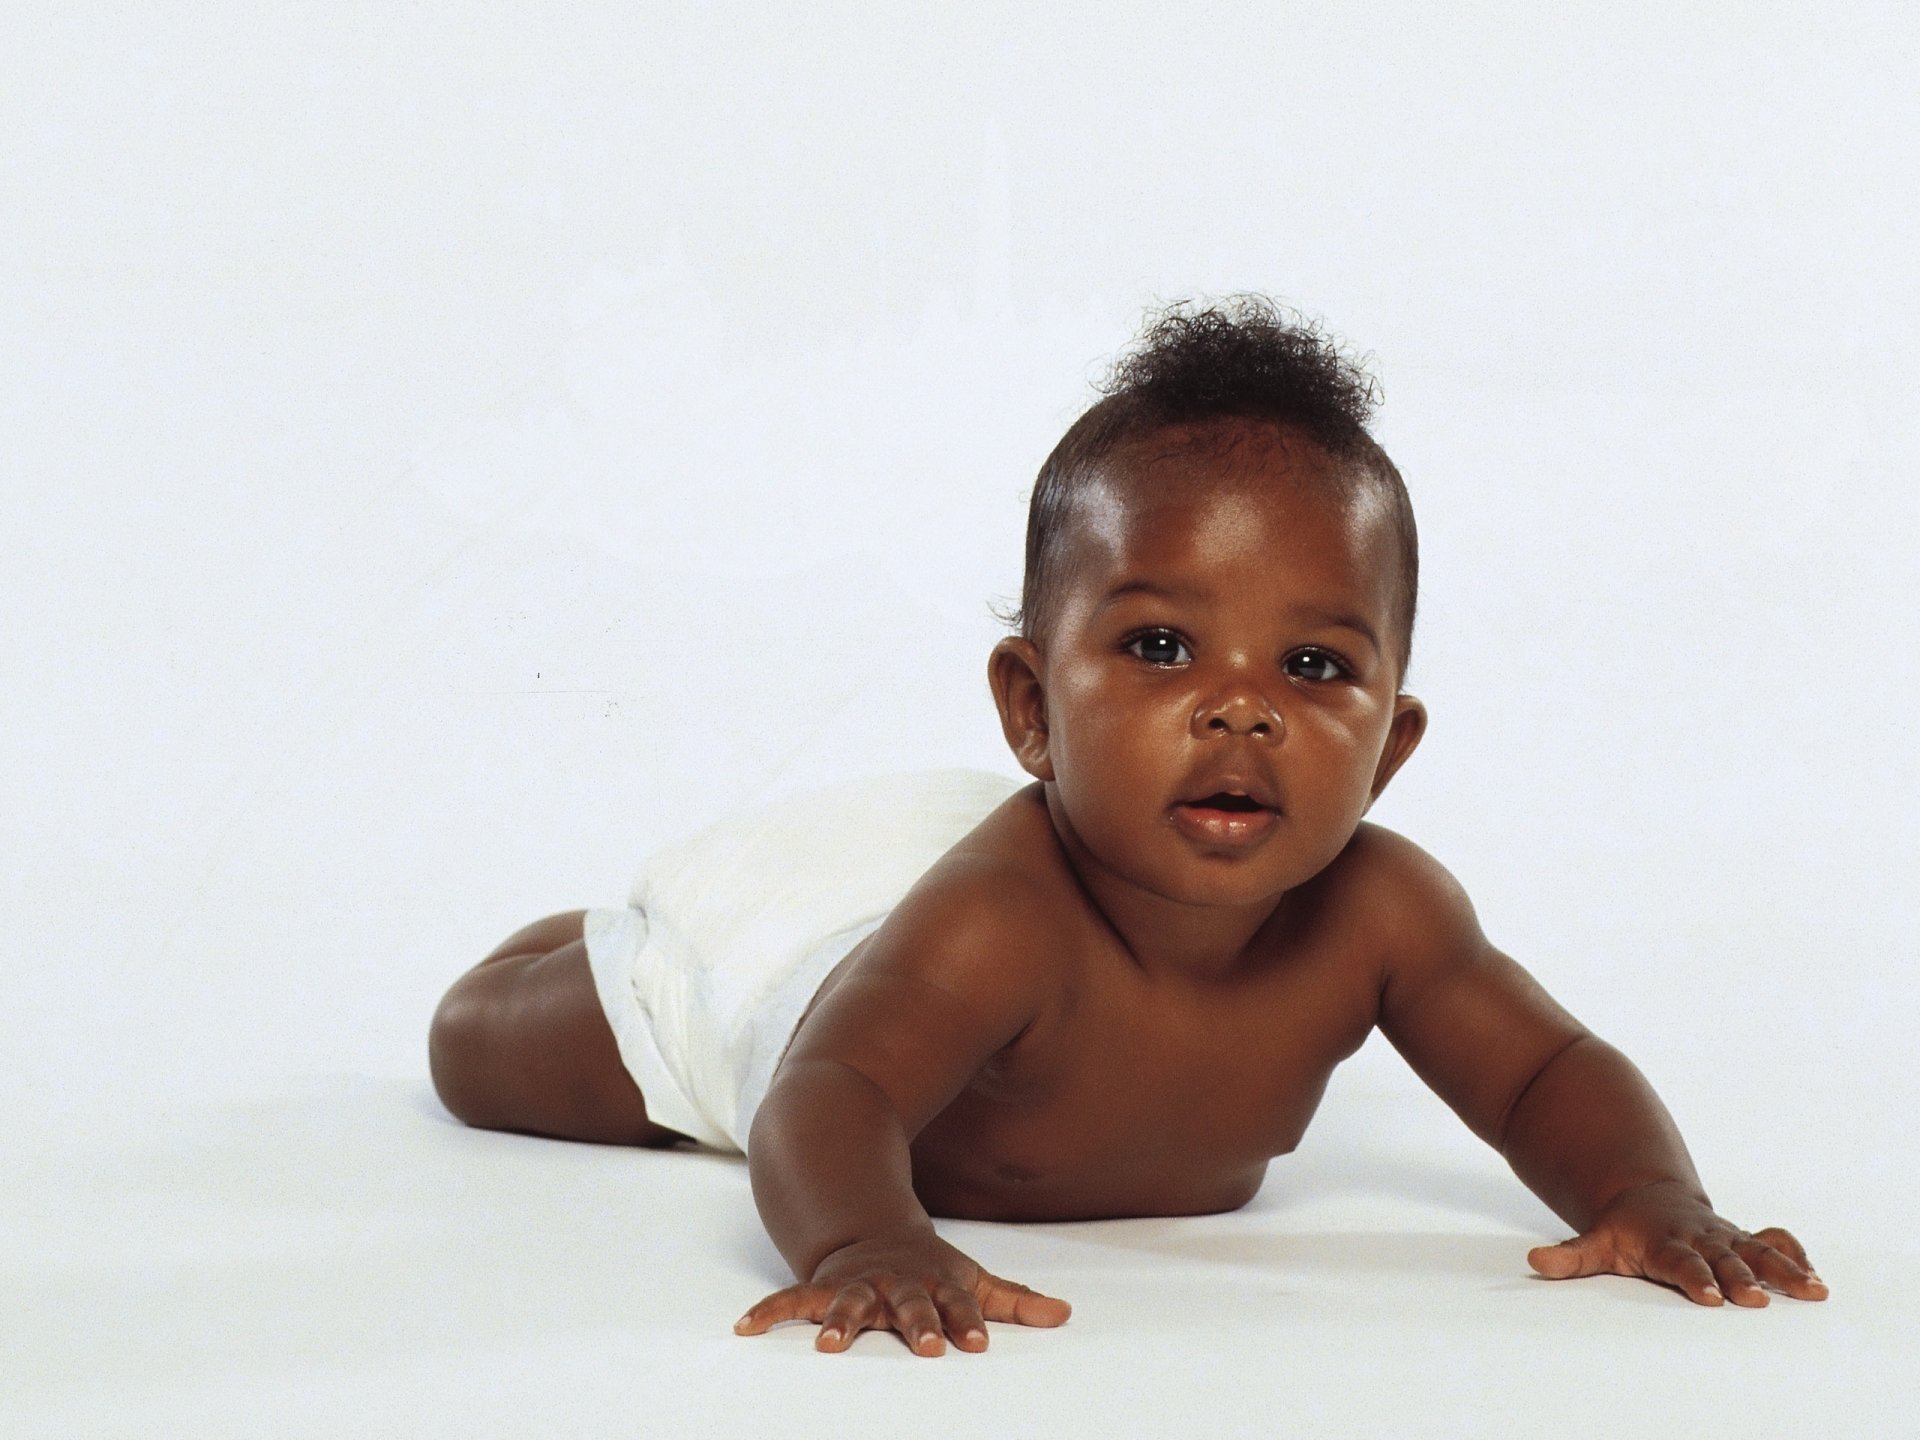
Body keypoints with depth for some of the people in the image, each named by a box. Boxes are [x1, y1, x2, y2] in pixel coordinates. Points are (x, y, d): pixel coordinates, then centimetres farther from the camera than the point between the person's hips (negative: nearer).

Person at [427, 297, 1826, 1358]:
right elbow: (826, 1100, -58)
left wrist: (1649, 1198, -47)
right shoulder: (1001, 925, -52)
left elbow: (1550, 1074, -26)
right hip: (787, 931, -5)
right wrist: (867, 1242, -81)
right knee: (484, 1053, 18)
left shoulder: (1373, 913, -37)